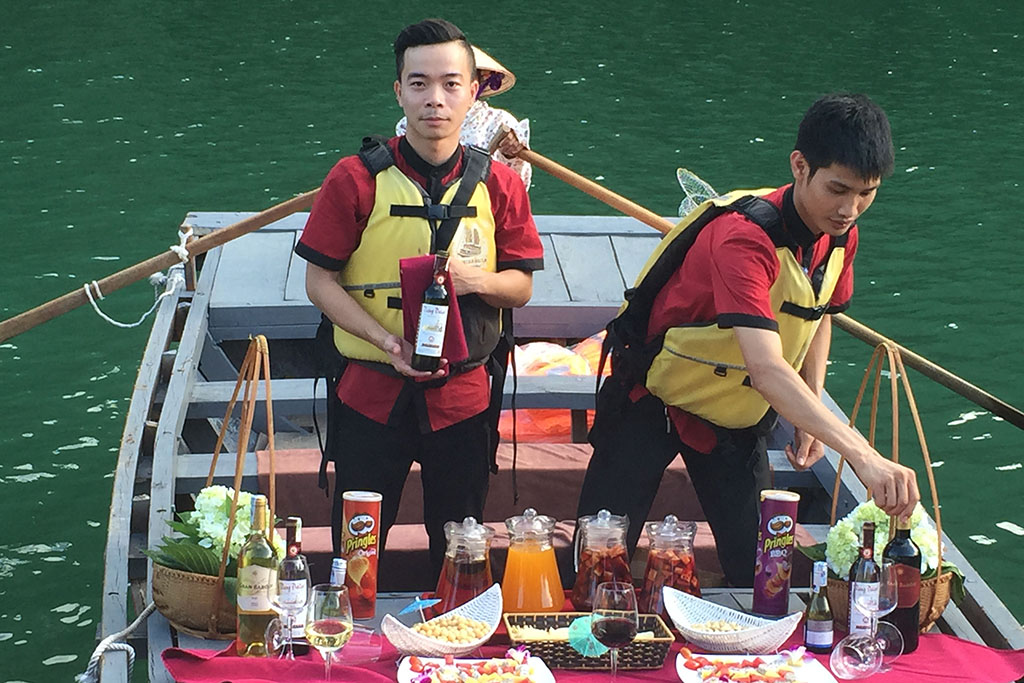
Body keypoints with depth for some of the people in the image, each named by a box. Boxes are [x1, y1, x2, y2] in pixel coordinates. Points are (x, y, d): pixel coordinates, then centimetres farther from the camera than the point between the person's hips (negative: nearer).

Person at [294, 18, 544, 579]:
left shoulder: (498, 185, -1)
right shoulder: (357, 179, -8)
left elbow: (522, 287, 5)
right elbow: (320, 281, -6)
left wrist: (477, 280, -18)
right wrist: (386, 340, -20)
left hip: (460, 397, 2)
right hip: (371, 393, -2)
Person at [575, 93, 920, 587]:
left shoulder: (840, 236, -9)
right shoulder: (743, 237, -34)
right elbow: (766, 367, -46)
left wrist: (813, 415, 1)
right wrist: (861, 454, -54)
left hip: (737, 417, 6)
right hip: (654, 404, -6)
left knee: (758, 568, 1)